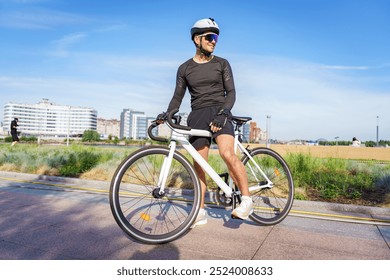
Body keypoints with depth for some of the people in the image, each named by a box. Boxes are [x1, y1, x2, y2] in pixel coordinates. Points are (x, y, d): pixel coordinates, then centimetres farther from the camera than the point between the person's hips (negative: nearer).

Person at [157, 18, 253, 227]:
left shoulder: (222, 64, 8)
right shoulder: (185, 68, 12)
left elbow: (231, 92, 1)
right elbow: (178, 96, 12)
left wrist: (222, 113, -16)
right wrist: (167, 114, -7)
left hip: (219, 113, -2)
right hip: (197, 117, 2)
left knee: (227, 154, -26)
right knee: (199, 165, 2)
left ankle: (246, 200, -10)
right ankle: (200, 213, 13)